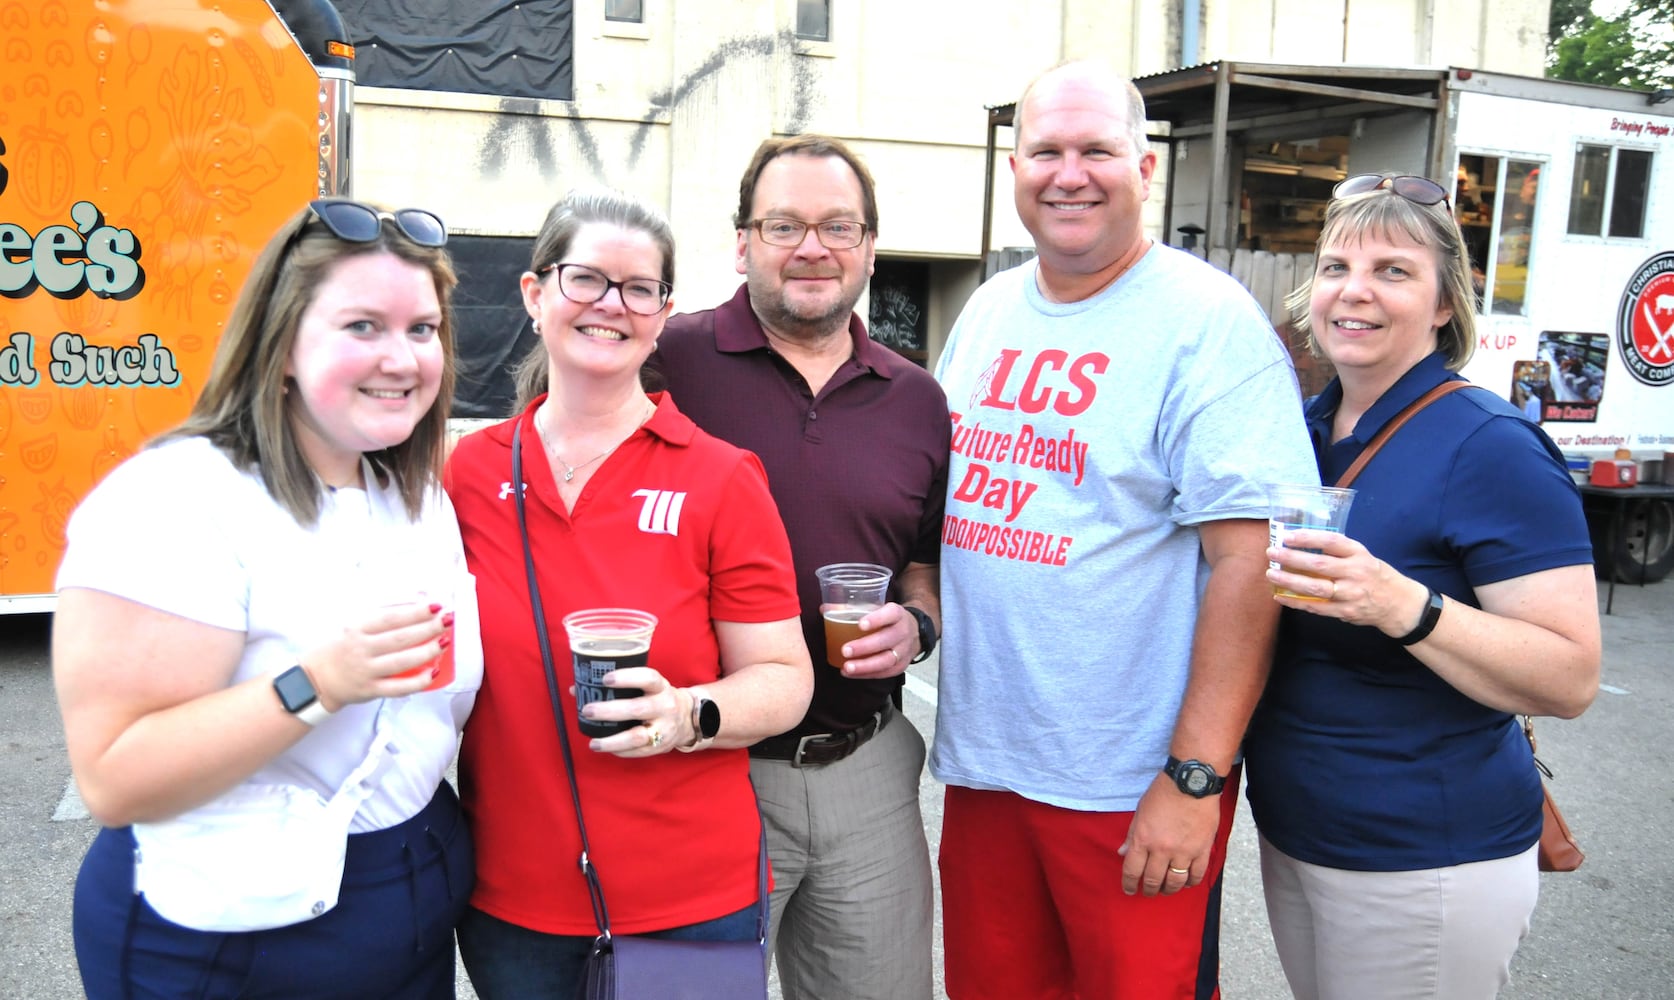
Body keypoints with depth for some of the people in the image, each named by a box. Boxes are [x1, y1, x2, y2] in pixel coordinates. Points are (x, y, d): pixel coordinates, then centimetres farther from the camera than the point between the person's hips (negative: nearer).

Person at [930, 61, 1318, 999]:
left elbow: (1249, 555, -18)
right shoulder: (987, 311, 8)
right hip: (980, 756, 6)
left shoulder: (1209, 322, -13)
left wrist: (1195, 778, -20)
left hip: (1135, 784, -6)